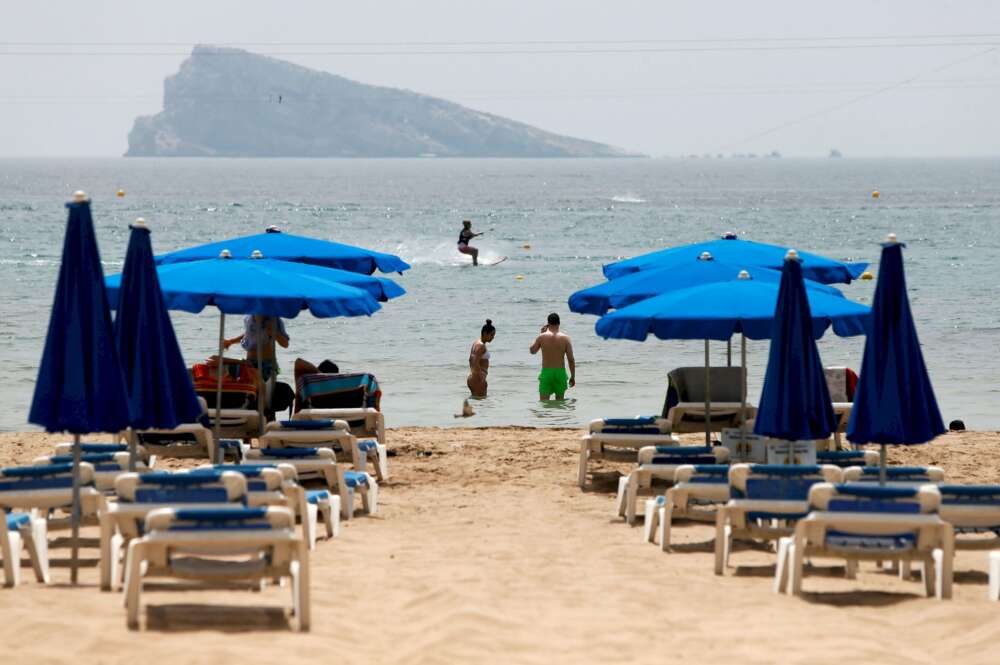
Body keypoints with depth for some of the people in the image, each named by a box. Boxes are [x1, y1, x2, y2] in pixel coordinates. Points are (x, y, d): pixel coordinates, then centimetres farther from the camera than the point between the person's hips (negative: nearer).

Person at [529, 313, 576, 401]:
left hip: (546, 372, -1)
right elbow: (571, 360, -4)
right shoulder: (565, 338, -4)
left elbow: (532, 351, 13)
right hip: (560, 372, 1)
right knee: (560, 400, 17)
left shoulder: (542, 337, -5)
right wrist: (573, 377, 7)